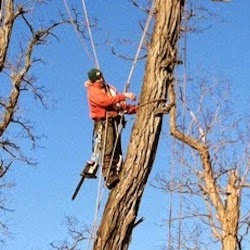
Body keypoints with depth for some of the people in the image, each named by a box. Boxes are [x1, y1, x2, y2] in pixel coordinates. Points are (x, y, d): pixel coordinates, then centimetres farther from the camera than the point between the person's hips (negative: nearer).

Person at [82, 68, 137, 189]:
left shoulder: (111, 89, 23)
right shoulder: (93, 91, 1)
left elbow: (121, 106, 20)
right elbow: (105, 101, -18)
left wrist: (136, 108, 6)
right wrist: (123, 95, -21)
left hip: (114, 121, 7)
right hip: (103, 122, -7)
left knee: (117, 151, 0)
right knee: (107, 149, -17)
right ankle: (110, 178, -22)